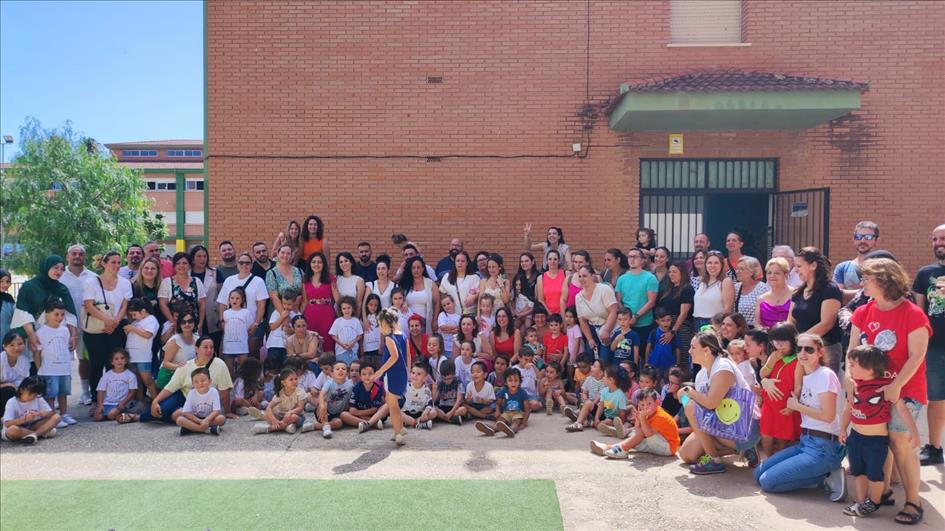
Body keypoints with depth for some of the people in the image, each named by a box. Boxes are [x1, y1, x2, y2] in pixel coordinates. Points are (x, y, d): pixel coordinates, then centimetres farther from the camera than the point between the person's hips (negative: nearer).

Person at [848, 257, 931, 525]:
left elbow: (916, 356, -15)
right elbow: (852, 350, 4)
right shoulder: (862, 313, 3)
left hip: (904, 391, -5)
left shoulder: (913, 314, -12)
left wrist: (896, 386, -20)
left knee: (900, 443, -6)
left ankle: (913, 501, 6)